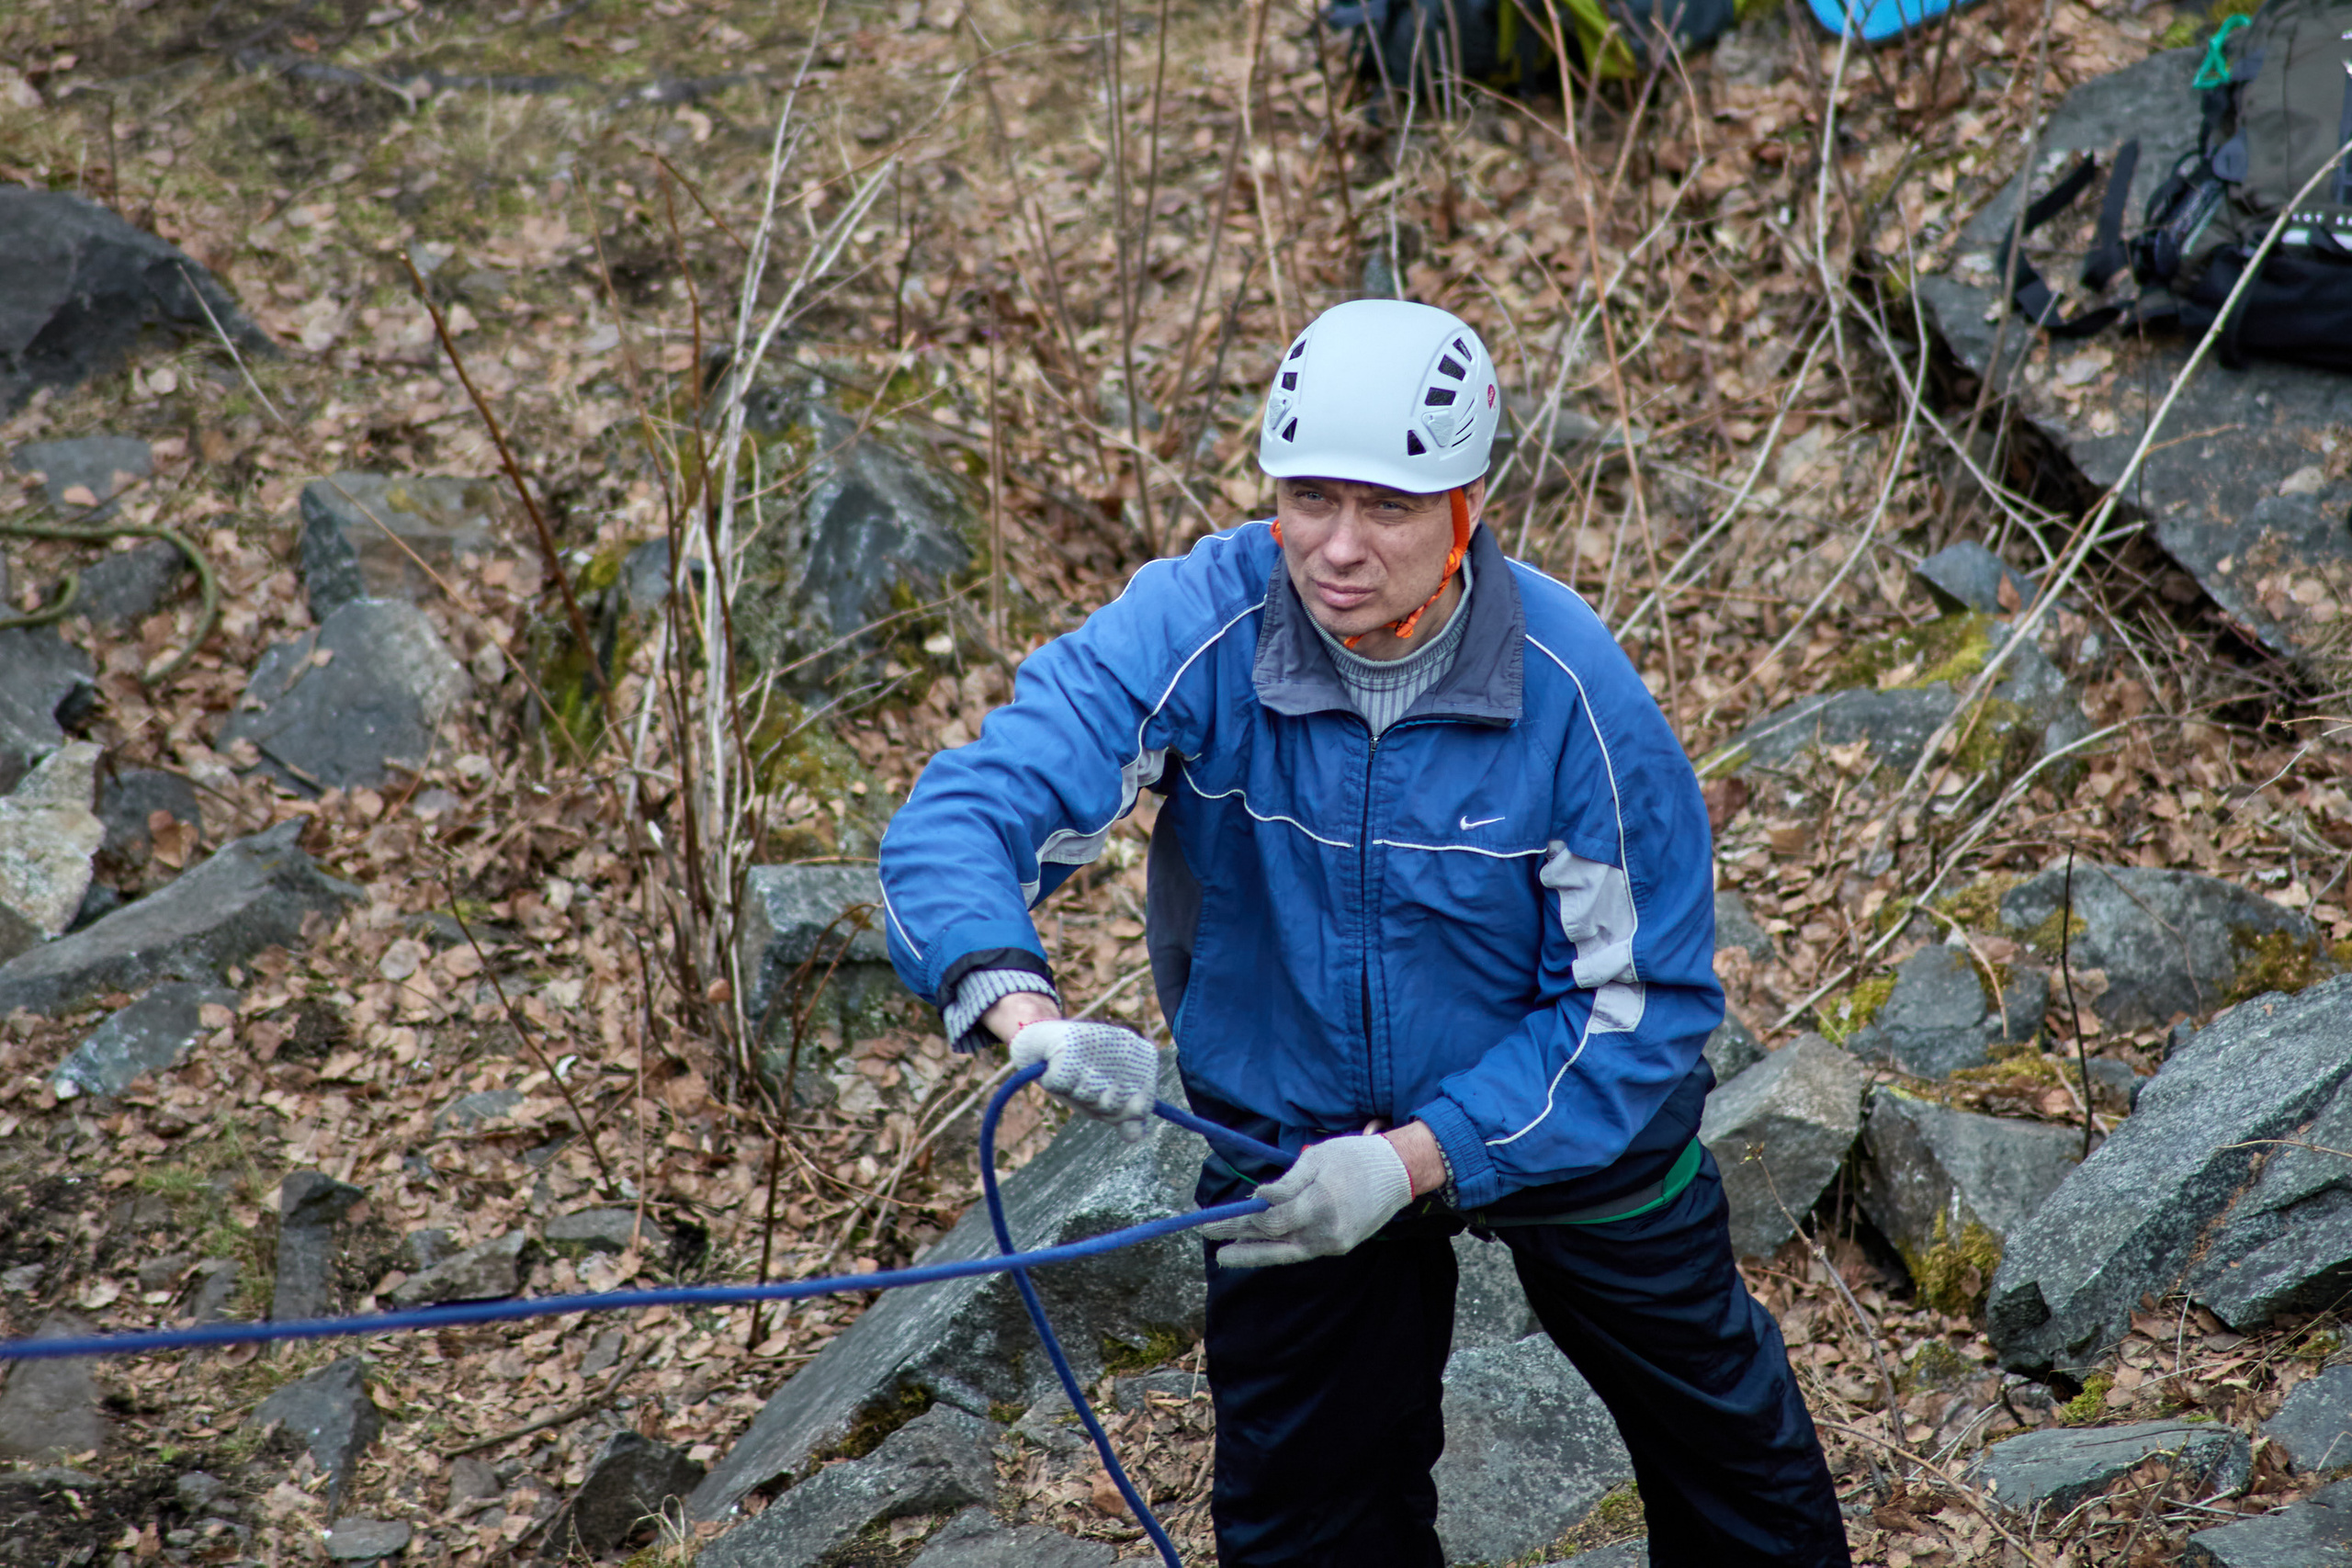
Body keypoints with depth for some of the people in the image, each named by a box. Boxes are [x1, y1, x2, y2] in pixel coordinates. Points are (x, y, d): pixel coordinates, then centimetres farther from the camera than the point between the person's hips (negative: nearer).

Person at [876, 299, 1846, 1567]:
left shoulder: (1572, 691, -27)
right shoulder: (1195, 628, -27)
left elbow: (1642, 998, -22)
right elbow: (957, 820, -35)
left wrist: (1417, 1159, -32)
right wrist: (1029, 1016, -55)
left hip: (1562, 1115, 0)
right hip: (1288, 1120, 1)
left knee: (1713, 1415, 21)